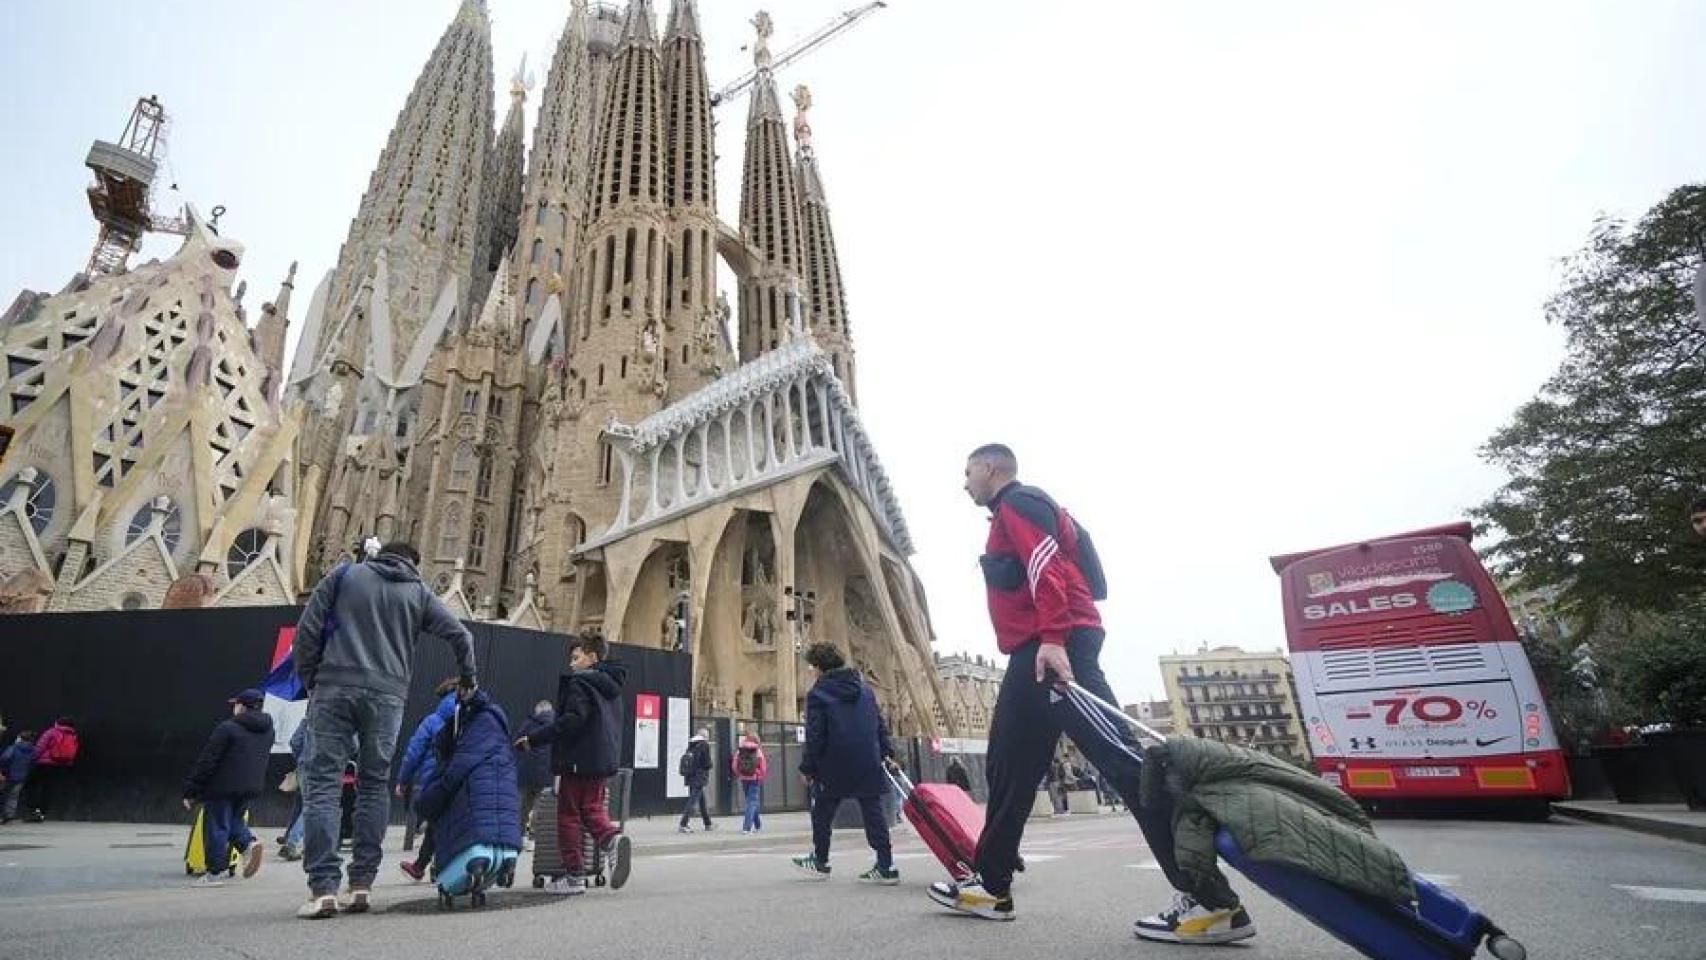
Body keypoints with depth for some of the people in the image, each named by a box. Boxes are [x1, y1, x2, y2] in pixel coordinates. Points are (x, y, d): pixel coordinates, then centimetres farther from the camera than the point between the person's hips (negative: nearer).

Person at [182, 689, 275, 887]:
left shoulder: (227, 728, -13)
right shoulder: (267, 729, 8)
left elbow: (207, 761, -12)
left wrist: (190, 791, -7)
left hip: (223, 786, -6)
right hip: (252, 787, 6)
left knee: (216, 826, 4)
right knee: (234, 819, 24)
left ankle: (213, 873, 8)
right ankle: (249, 843, -1)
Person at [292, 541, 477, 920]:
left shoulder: (344, 575, 13)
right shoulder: (419, 592, 15)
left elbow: (308, 627, 5)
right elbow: (460, 635, 11)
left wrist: (309, 679, 13)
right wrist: (467, 680, 25)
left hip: (334, 689, -1)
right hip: (386, 696, 1)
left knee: (321, 782, 0)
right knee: (373, 785, 9)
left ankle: (323, 888, -8)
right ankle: (362, 885, 7)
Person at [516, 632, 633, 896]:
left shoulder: (580, 682, -11)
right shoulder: (611, 684, 15)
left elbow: (571, 721, -22)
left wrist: (533, 739, -17)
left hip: (579, 760, -7)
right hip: (605, 760, 8)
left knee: (569, 815, 5)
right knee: (593, 810, 16)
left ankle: (574, 875, 7)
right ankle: (613, 838, -12)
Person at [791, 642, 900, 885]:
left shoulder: (818, 693, -8)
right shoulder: (865, 689, 9)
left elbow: (815, 736, -10)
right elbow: (880, 725, 11)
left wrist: (808, 768, -3)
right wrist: (887, 753, 16)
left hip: (833, 767, -4)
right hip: (869, 765, 5)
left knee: (822, 813, 14)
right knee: (873, 813, 7)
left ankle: (820, 863, 26)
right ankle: (886, 867, 4)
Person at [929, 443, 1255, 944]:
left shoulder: (1018, 501, -1)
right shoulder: (1008, 516, 29)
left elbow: (1046, 567, -16)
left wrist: (1052, 639, -27)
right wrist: (1042, 644, 19)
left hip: (1054, 648, -11)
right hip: (1035, 653, 11)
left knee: (1119, 754, -14)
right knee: (1009, 765, 12)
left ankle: (1211, 899, -12)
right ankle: (992, 887, 21)